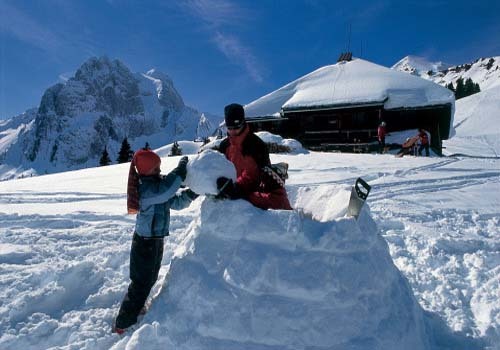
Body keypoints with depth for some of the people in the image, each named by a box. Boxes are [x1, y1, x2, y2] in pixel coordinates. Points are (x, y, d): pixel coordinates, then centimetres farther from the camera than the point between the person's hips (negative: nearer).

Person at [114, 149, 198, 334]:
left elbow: (176, 202, 5)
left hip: (155, 240, 9)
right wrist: (180, 169, -33)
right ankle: (122, 325, 19)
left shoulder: (158, 183, 4)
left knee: (149, 279, 25)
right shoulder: (145, 187, -24)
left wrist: (191, 193, -11)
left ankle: (135, 310, 47)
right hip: (145, 242, -9)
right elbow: (164, 191, -43)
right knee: (141, 284, 2)